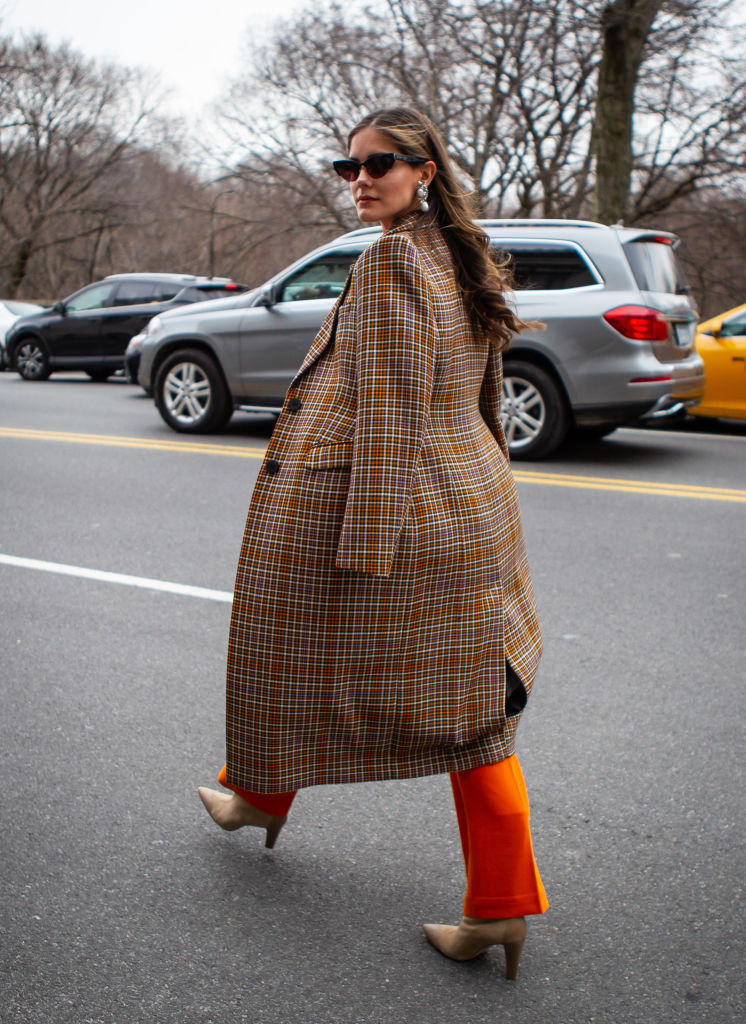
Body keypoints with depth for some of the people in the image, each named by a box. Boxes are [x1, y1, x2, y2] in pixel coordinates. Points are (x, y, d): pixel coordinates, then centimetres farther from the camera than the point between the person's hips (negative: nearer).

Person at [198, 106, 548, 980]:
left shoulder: (390, 258, -14)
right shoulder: (460, 256, 13)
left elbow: (389, 408, -20)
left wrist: (366, 539, -20)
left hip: (376, 502, -8)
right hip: (472, 507, 8)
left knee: (301, 650, 16)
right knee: (469, 702, 7)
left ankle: (261, 795, 41)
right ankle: (501, 905, 9)